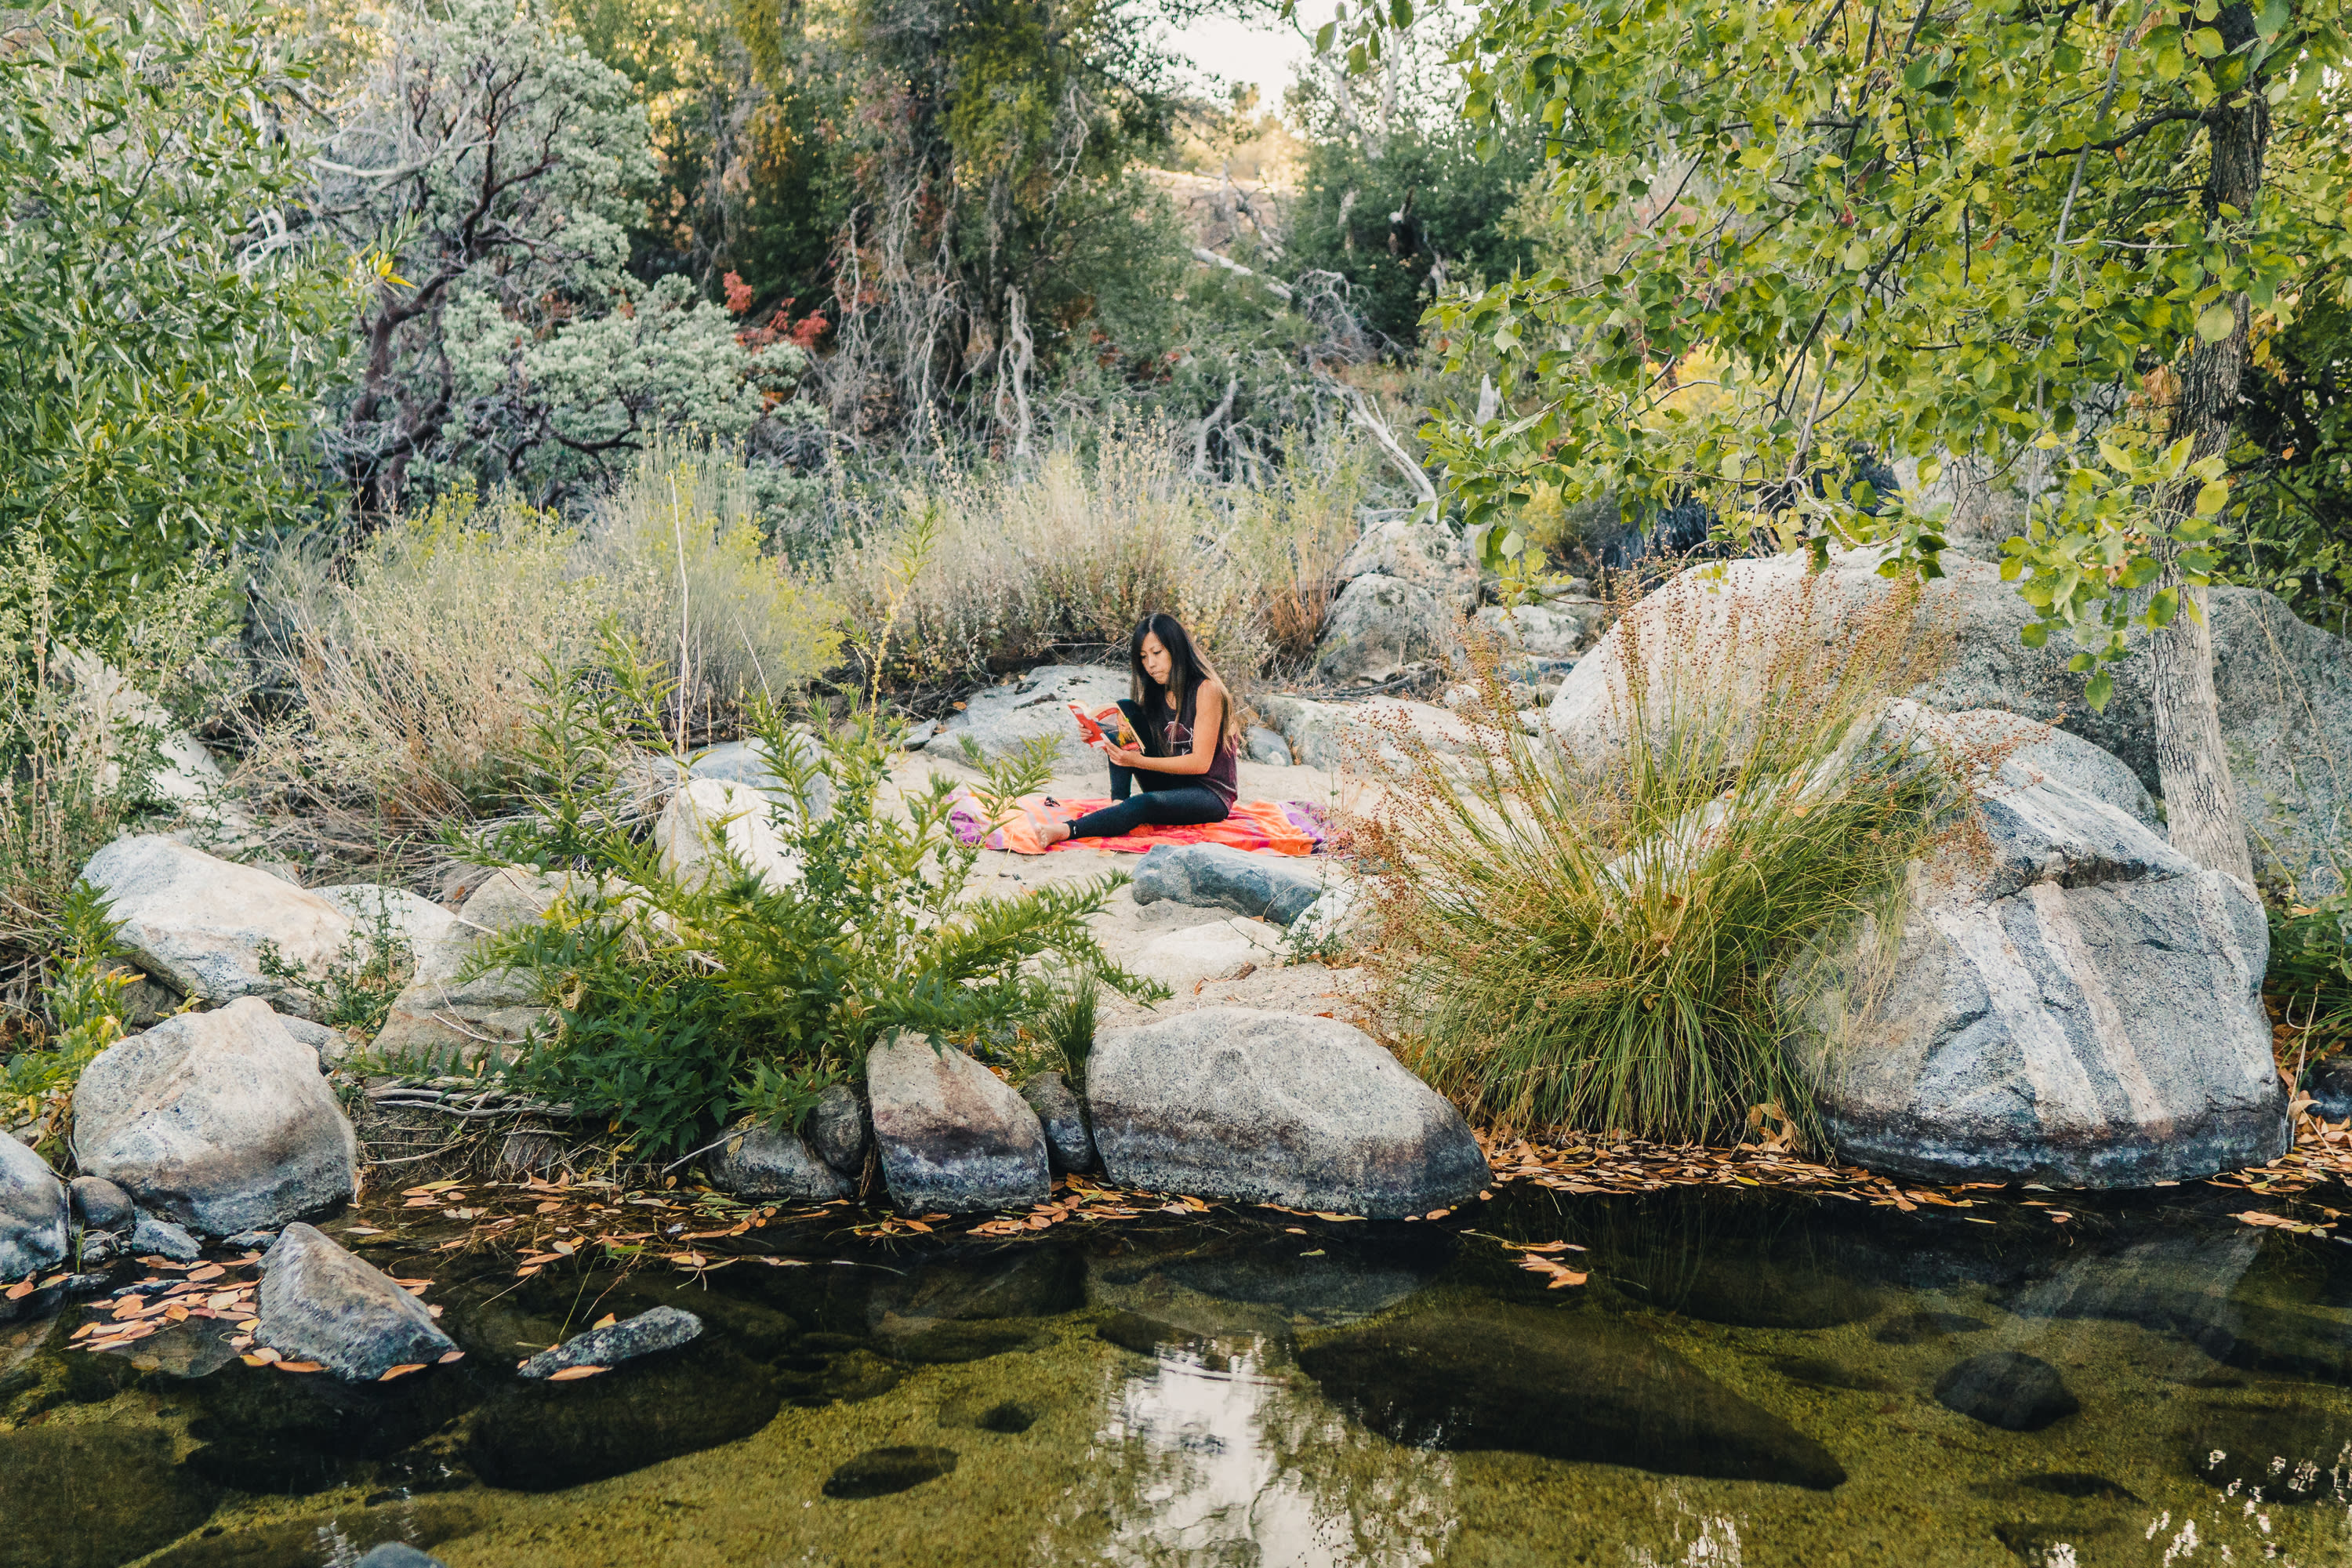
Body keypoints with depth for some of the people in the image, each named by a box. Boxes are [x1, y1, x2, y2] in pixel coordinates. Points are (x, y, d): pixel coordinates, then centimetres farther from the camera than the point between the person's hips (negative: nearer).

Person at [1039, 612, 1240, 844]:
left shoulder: (1206, 689, -12)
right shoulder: (1156, 694, 10)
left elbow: (1201, 762, -19)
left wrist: (1139, 761, -27)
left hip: (1212, 795, -7)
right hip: (1169, 785, 7)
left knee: (1143, 804, -38)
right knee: (1125, 709, -7)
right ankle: (1118, 803, -20)